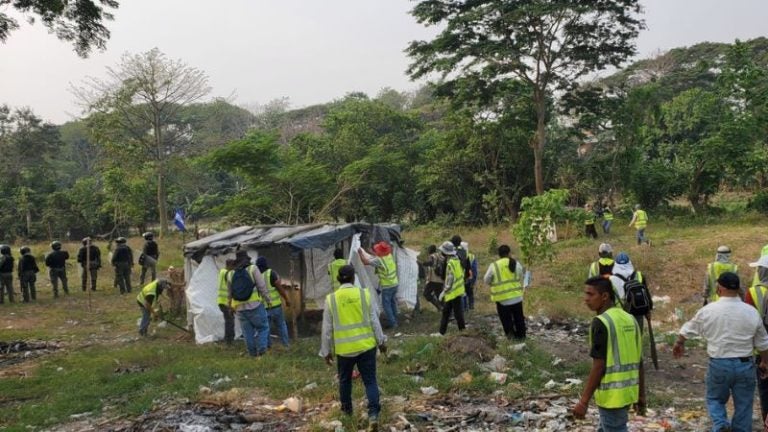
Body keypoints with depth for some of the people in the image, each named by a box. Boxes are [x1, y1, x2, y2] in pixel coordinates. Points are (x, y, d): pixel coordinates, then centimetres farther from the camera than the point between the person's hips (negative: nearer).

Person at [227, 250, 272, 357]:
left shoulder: (231, 274, 9)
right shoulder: (253, 269, -3)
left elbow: (229, 293, 16)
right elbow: (262, 286, -8)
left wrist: (230, 305, 31)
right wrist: (267, 299, 1)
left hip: (240, 308, 4)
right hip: (255, 305, -4)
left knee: (248, 332, 10)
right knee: (263, 327, 6)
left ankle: (253, 353, 12)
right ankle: (261, 348, -9)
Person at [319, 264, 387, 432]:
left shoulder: (331, 299, -5)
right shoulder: (364, 294, -5)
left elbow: (327, 329, 0)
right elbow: (374, 320, -2)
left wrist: (326, 351, 10)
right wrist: (381, 341, 9)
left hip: (344, 348, 0)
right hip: (366, 345, 0)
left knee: (345, 379, 22)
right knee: (370, 381, 5)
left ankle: (346, 408, 39)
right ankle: (373, 414, -7)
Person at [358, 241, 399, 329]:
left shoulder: (379, 260, -22)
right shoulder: (390, 256, 2)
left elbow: (365, 261, -19)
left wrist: (361, 252, -6)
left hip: (387, 286, -8)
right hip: (395, 284, 8)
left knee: (386, 304, 1)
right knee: (393, 303, 20)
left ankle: (392, 323, 1)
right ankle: (395, 321, 31)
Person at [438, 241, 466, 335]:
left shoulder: (450, 263, -22)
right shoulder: (457, 260, 7)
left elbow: (450, 280, -23)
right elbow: (462, 274, 14)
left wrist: (444, 292, -18)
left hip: (453, 291, -10)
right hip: (458, 290, 10)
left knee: (458, 312, 0)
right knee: (446, 311, 15)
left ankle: (462, 330, 9)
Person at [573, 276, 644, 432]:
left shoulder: (601, 322, -18)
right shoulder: (630, 319, 7)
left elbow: (599, 366, -20)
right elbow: (639, 362, 10)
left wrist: (583, 401, -17)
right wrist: (641, 395, 18)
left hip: (612, 395, -8)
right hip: (628, 392, 8)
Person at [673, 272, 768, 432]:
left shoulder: (708, 311, -7)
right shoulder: (751, 312, -5)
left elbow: (687, 329, 9)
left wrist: (679, 344, 28)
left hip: (718, 364, -1)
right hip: (744, 365, 1)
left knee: (715, 399, 18)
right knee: (743, 405, 12)